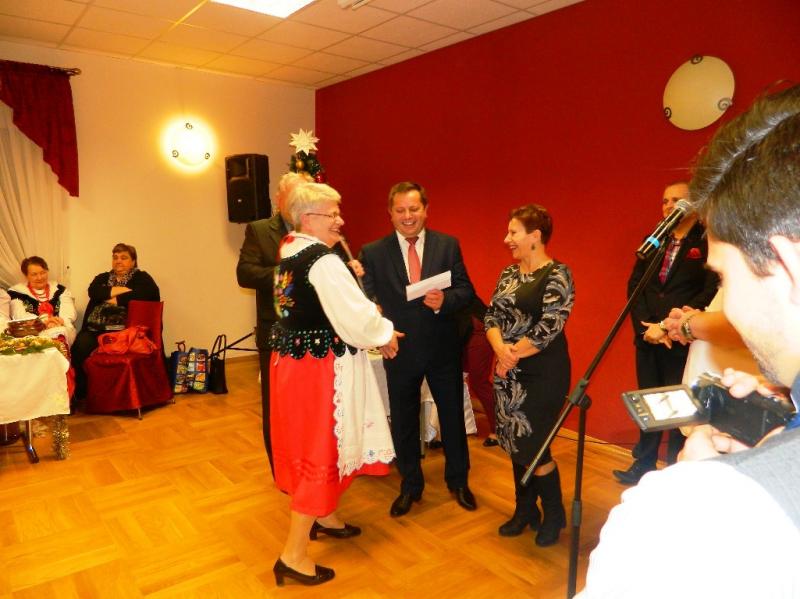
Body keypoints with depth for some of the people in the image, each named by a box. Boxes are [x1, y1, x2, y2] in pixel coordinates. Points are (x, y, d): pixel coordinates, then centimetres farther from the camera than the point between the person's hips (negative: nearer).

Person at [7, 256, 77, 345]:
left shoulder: (60, 290, 17)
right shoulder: (16, 292, 12)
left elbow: (69, 314, 5)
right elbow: (19, 317, -2)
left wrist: (57, 322, -18)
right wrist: (43, 321, -20)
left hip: (60, 331, 2)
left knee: (61, 332, -33)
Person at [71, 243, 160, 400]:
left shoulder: (141, 278, 11)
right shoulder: (102, 278, 25)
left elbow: (144, 294, -12)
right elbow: (93, 291, 4)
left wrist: (109, 297, -2)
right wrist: (120, 290, -6)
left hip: (124, 330, -4)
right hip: (96, 329, 5)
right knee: (80, 345, -27)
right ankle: (79, 392, -13)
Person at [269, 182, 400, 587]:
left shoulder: (290, 253, 10)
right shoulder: (323, 260, -20)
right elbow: (355, 316, -21)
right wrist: (384, 335, -3)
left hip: (293, 358, 10)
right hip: (320, 366, -9)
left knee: (311, 442, 22)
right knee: (322, 447, 1)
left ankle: (323, 518, 42)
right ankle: (294, 555, 12)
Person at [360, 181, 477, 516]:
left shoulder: (448, 245, -2)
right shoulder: (373, 253, -5)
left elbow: (466, 290, -3)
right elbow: (367, 301, -9)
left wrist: (445, 301, -23)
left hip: (443, 349, 1)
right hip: (400, 351, 0)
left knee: (452, 416, 16)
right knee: (404, 423, 15)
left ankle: (458, 480, 41)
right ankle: (410, 486, 38)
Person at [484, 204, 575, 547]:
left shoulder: (557, 275, -13)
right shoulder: (508, 274, 9)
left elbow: (548, 328, -20)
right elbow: (492, 316, 5)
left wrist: (512, 355, -11)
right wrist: (500, 349, -14)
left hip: (542, 374, -7)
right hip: (509, 373, 7)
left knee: (532, 447, 0)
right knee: (516, 444, 14)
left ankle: (554, 516, 24)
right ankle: (525, 510, 32)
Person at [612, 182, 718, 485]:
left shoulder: (708, 242, -5)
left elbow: (711, 292, -14)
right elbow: (635, 284, 6)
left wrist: (671, 326, -16)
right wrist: (645, 327, -7)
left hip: (684, 342, -5)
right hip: (646, 339, 5)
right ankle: (644, 465, 28)